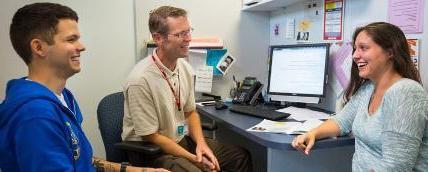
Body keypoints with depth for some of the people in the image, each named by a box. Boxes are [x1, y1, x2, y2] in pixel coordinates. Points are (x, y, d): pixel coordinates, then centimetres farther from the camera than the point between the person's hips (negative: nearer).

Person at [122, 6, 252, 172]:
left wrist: (201, 143, -7)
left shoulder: (185, 67, -3)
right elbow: (150, 136, -18)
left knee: (241, 156, 2)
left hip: (183, 139, 7)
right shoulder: (141, 79, -24)